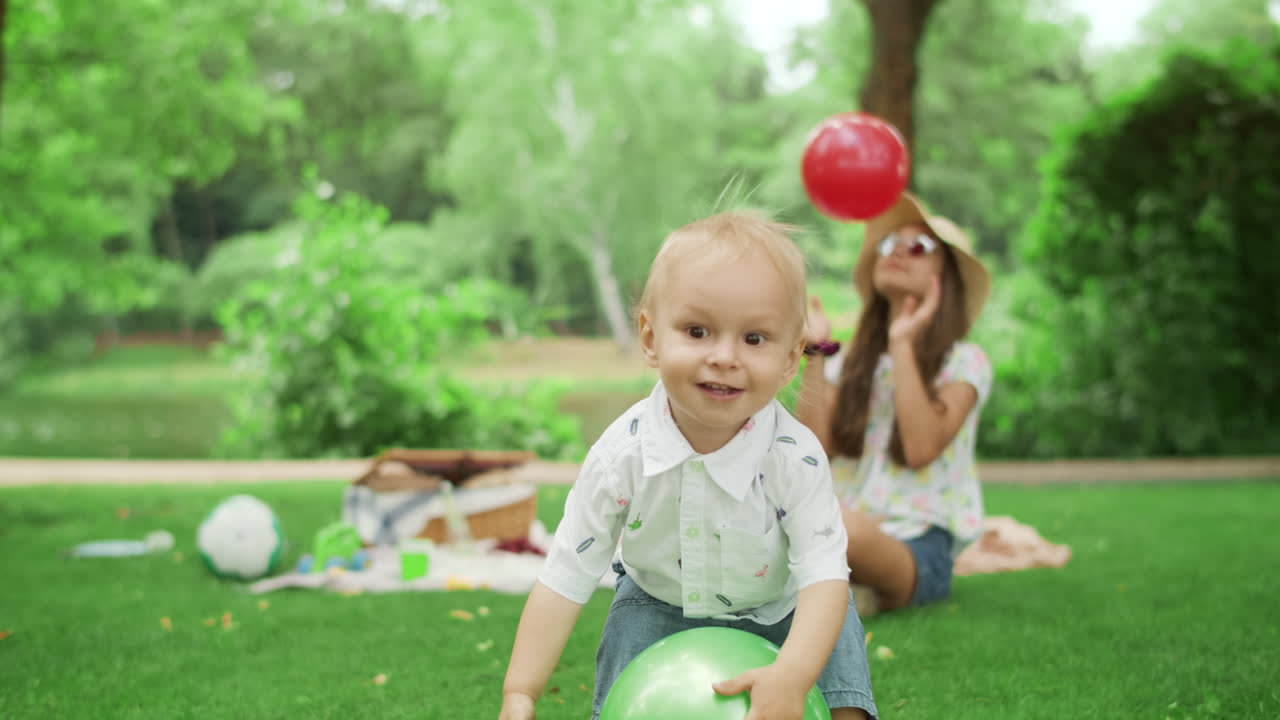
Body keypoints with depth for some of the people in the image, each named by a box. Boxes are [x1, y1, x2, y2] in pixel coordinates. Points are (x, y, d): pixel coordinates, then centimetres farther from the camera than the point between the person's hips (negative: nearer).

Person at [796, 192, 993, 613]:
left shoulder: (964, 362, 4)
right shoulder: (850, 362, 17)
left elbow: (921, 448, -14)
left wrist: (903, 345, -10)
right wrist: (816, 352, 1)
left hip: (919, 545, -2)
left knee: (845, 530, -39)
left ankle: (885, 597, -13)